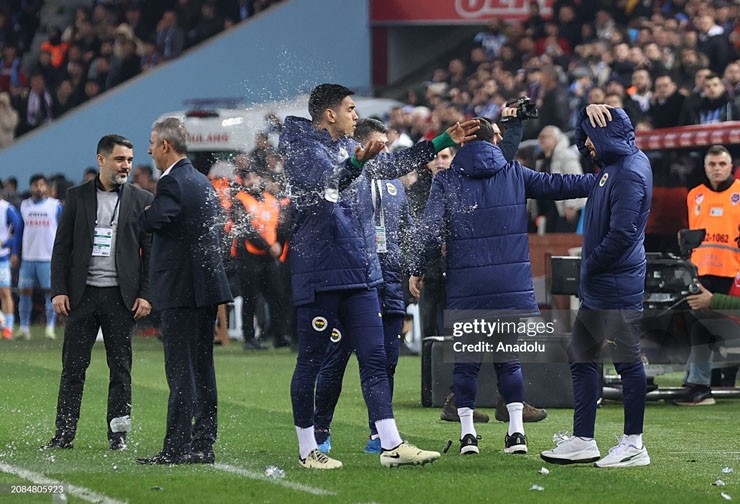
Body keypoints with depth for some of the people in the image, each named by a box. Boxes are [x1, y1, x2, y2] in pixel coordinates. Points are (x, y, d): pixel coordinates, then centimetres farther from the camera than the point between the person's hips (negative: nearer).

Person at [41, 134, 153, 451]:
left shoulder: (141, 200, 5)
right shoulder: (77, 196, 7)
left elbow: (150, 251, 5)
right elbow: (62, 246, 6)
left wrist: (146, 294, -3)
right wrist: (58, 290, -2)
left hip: (121, 295, 0)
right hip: (82, 294, 0)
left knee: (120, 366, 3)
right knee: (73, 365, 1)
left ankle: (118, 433, 9)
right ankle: (65, 433, 5)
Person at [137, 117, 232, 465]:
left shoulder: (173, 183, -14)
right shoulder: (203, 182, 15)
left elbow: (153, 221, -25)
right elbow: (219, 222, 24)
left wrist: (145, 211, -6)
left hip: (182, 289, -9)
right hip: (208, 285, 9)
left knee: (181, 370, -8)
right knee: (202, 368, 11)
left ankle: (176, 449, -8)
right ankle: (203, 446, 14)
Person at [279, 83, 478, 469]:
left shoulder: (350, 149, 16)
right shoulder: (300, 149, -8)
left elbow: (396, 163, 27)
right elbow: (329, 182, -26)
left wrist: (445, 141, 25)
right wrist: (357, 162, -45)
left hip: (360, 274, 8)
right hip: (318, 274, -8)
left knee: (374, 358, 2)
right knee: (311, 362, 0)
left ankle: (391, 445, 0)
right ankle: (307, 449, 8)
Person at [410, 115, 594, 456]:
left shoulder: (446, 181, 1)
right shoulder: (514, 174, 5)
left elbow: (430, 228, -5)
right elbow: (555, 185, 7)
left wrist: (417, 270, 3)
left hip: (465, 287, -1)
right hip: (512, 286, 1)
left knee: (465, 361, 6)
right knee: (509, 359, 9)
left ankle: (467, 433, 3)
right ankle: (516, 430, 3)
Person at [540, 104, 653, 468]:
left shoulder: (630, 173, -18)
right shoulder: (615, 163, 12)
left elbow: (622, 233, -24)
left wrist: (590, 268, -13)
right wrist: (589, 112, 8)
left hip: (618, 287, -11)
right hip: (597, 287, 11)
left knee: (627, 361, -4)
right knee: (580, 356, 13)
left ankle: (634, 445, 1)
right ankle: (582, 441, 17)